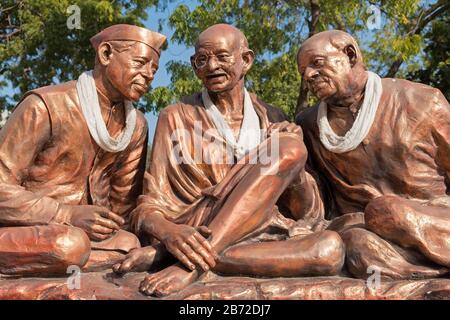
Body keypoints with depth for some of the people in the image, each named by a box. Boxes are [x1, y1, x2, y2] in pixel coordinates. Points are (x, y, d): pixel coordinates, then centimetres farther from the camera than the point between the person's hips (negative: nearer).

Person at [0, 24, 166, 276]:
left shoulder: (136, 125, 2)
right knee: (71, 246, -36)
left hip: (81, 231, 7)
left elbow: (125, 198, 12)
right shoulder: (46, 106, -17)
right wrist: (68, 215, -27)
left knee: (132, 246, -20)